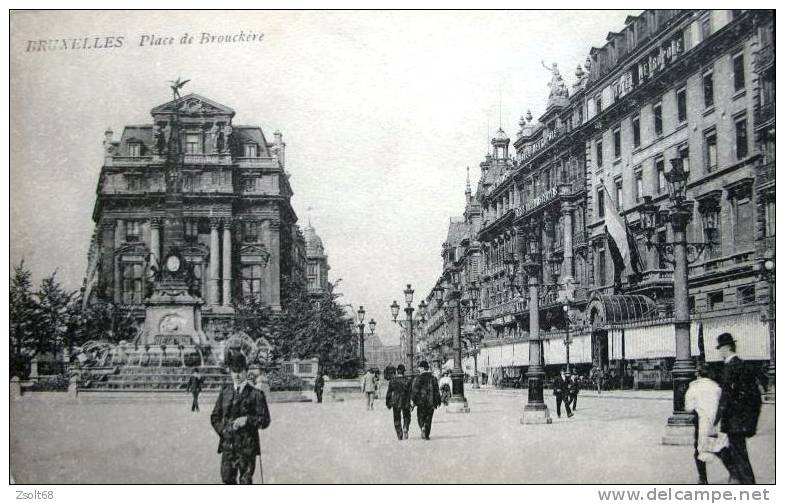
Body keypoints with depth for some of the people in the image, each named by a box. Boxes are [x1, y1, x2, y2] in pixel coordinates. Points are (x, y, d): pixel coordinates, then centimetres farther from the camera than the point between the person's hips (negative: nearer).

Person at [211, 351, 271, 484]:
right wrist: (223, 431, -4)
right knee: (227, 478, 7)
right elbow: (215, 417, 13)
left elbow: (265, 421, -4)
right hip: (228, 444, 3)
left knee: (245, 481, 2)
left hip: (247, 445, -3)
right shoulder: (225, 391, 7)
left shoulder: (256, 394, -4)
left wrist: (247, 420, -19)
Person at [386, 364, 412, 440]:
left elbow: (389, 393, 0)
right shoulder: (406, 381, -7)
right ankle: (405, 429, -9)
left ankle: (399, 435, 4)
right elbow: (410, 393, -8)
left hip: (395, 402, 1)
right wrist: (411, 404, -5)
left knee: (397, 420, 10)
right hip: (405, 402, -1)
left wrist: (388, 403, 9)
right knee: (406, 417, 16)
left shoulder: (392, 380, -3)